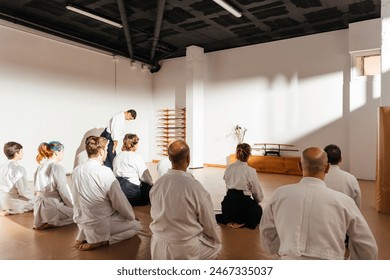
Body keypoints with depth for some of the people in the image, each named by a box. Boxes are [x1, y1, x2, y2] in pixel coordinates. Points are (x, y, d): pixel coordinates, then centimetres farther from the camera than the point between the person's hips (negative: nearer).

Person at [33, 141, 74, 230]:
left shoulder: (40, 167, 6)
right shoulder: (57, 168, -19)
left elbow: (37, 190, 13)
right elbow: (65, 193, -16)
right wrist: (74, 205, 0)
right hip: (53, 208, -9)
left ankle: (42, 222, 14)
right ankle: (53, 222, -3)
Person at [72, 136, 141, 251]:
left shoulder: (76, 171, -4)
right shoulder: (105, 172, -24)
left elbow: (78, 200, 8)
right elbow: (120, 201, -16)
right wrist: (131, 216, 2)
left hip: (82, 224, 8)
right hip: (101, 226, -8)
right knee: (136, 225, 11)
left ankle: (82, 237, 16)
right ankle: (98, 242, -5)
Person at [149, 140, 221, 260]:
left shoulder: (157, 184, -9)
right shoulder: (195, 187, -24)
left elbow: (155, 215, 5)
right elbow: (209, 222, -11)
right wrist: (216, 239, 10)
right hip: (185, 250, -4)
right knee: (215, 245, 23)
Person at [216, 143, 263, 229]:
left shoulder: (229, 168, 1)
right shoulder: (251, 171, -11)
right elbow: (258, 195, -4)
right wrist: (257, 201, 17)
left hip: (228, 203, 5)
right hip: (243, 202, -5)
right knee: (258, 210, 28)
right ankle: (240, 223, 3)